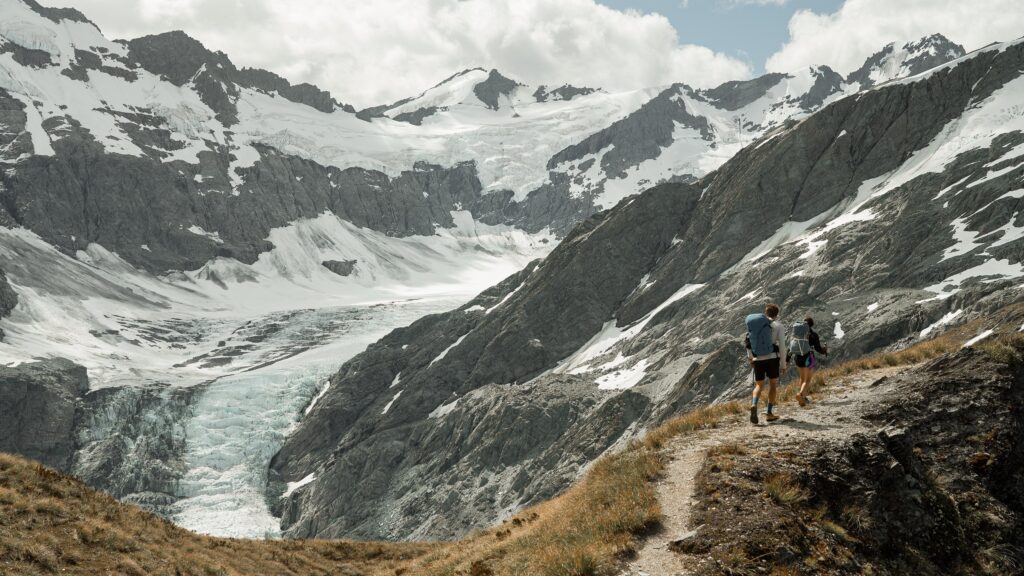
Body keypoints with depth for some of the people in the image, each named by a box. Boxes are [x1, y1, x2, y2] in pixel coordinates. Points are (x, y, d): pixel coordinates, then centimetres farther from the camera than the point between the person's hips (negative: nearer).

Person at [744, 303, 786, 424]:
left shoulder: (753, 325, 9)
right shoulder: (777, 326, -1)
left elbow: (748, 343, 10)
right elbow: (781, 346, -3)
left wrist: (750, 358, 22)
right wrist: (783, 364, 3)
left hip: (758, 359, 3)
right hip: (772, 358, -3)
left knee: (759, 385, 13)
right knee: (773, 384, 14)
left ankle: (754, 405, -16)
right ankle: (769, 413, 9)